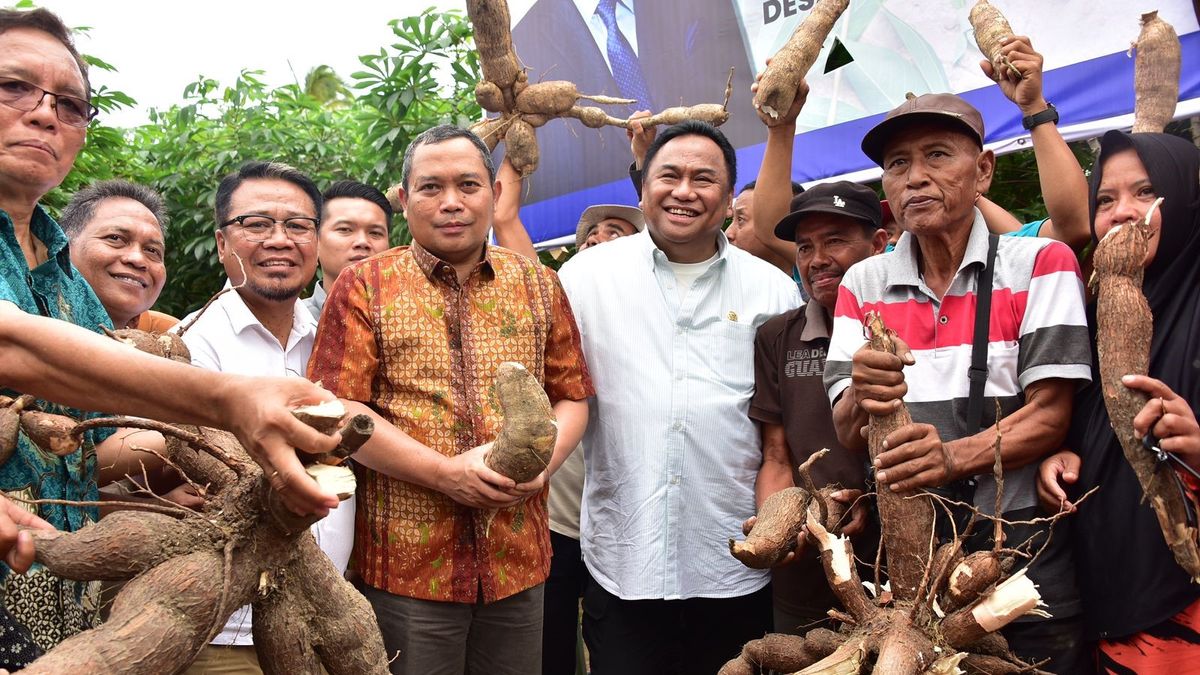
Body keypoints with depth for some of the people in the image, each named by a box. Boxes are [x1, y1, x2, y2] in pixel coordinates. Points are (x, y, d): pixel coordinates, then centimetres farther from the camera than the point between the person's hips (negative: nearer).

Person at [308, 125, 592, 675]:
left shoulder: (538, 285, 10)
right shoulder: (364, 287, 0)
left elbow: (571, 396, 10)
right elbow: (338, 410, -8)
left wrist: (543, 459, -11)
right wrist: (446, 472, -17)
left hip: (519, 562, 3)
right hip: (406, 564, -3)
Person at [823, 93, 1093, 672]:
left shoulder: (1039, 264, -3)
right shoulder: (862, 284, 6)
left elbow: (1050, 415, -10)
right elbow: (846, 433, 1)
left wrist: (955, 458, -28)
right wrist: (862, 400, -23)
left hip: (1025, 553, -2)